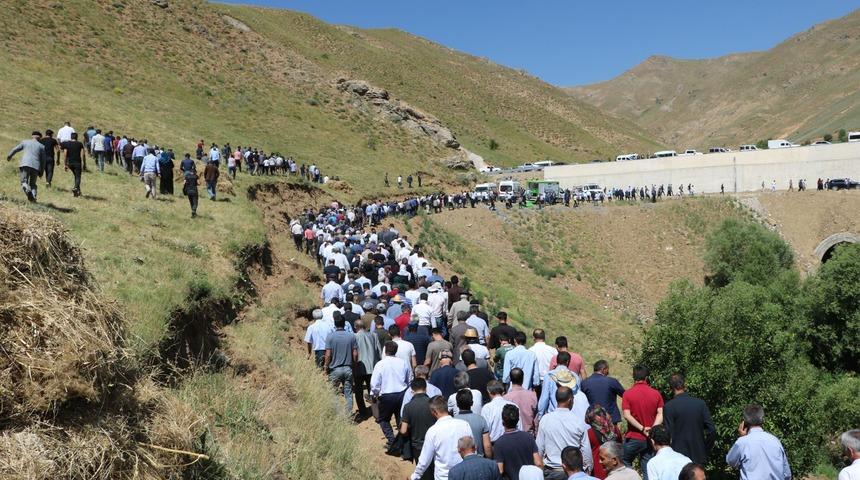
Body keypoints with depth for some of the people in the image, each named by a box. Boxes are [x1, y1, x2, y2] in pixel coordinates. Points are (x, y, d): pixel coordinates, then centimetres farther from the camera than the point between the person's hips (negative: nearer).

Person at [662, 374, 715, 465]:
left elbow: (668, 434, -11)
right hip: (699, 456, 4)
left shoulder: (669, 407, -11)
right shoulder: (700, 403, -1)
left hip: (678, 458, -3)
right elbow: (712, 431, -2)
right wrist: (705, 450, 10)